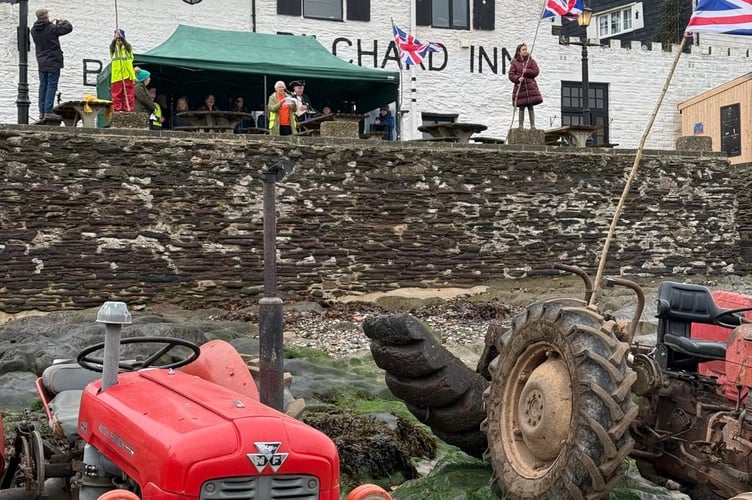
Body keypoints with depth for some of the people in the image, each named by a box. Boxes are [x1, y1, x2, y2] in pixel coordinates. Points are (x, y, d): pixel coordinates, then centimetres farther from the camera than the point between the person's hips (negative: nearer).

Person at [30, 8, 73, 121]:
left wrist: (53, 23, 19)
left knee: (43, 86, 10)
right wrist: (63, 21, 13)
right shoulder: (52, 28, -14)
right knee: (51, 86, -5)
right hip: (53, 62, -6)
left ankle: (42, 112, 10)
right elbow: (69, 28, -7)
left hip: (41, 63, 6)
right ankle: (48, 111, -10)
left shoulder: (34, 30, 3)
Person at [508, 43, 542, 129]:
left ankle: (532, 125, 1)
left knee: (530, 107, -1)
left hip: (530, 87, 0)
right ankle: (521, 126, 5)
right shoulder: (515, 63, 6)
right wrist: (518, 78, -18)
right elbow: (511, 75, 1)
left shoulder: (531, 61, 8)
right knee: (521, 107, 0)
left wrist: (526, 71, -12)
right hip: (520, 87, 0)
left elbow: (536, 71, 1)